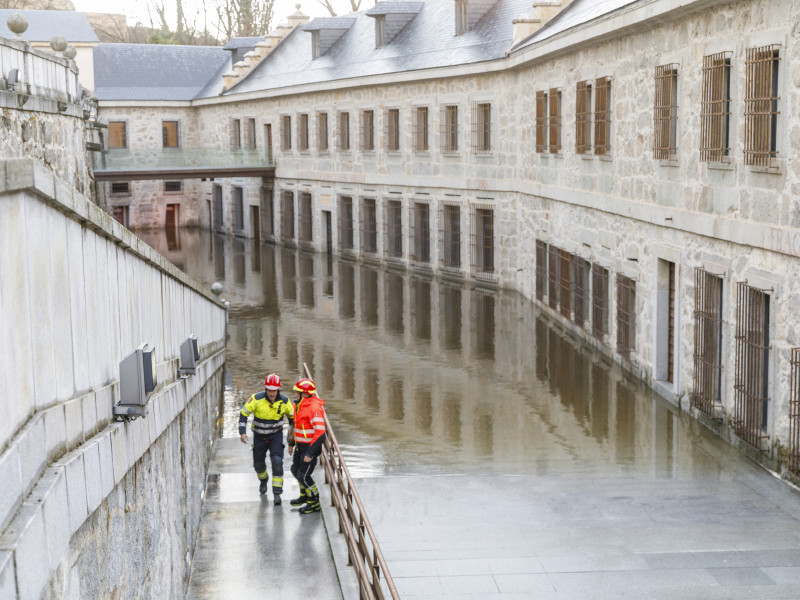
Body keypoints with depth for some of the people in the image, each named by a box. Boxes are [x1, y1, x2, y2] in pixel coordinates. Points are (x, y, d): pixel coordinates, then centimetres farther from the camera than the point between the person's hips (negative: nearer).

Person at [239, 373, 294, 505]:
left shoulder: (284, 401, -14)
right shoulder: (257, 399, -20)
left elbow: (292, 416, 4)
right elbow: (244, 413, -11)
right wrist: (242, 432, -18)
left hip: (276, 435, -1)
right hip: (259, 436, 1)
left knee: (277, 461, -18)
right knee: (258, 464, 12)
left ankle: (277, 492, -10)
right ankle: (264, 480, 47)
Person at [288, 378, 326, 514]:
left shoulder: (314, 408, -26)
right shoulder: (300, 405, 6)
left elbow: (320, 433, -28)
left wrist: (310, 453, -28)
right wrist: (292, 443, 27)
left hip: (310, 446, -10)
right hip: (300, 445, 10)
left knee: (303, 475, -6)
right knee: (295, 470, 22)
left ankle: (314, 503, 12)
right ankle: (304, 496, 44)